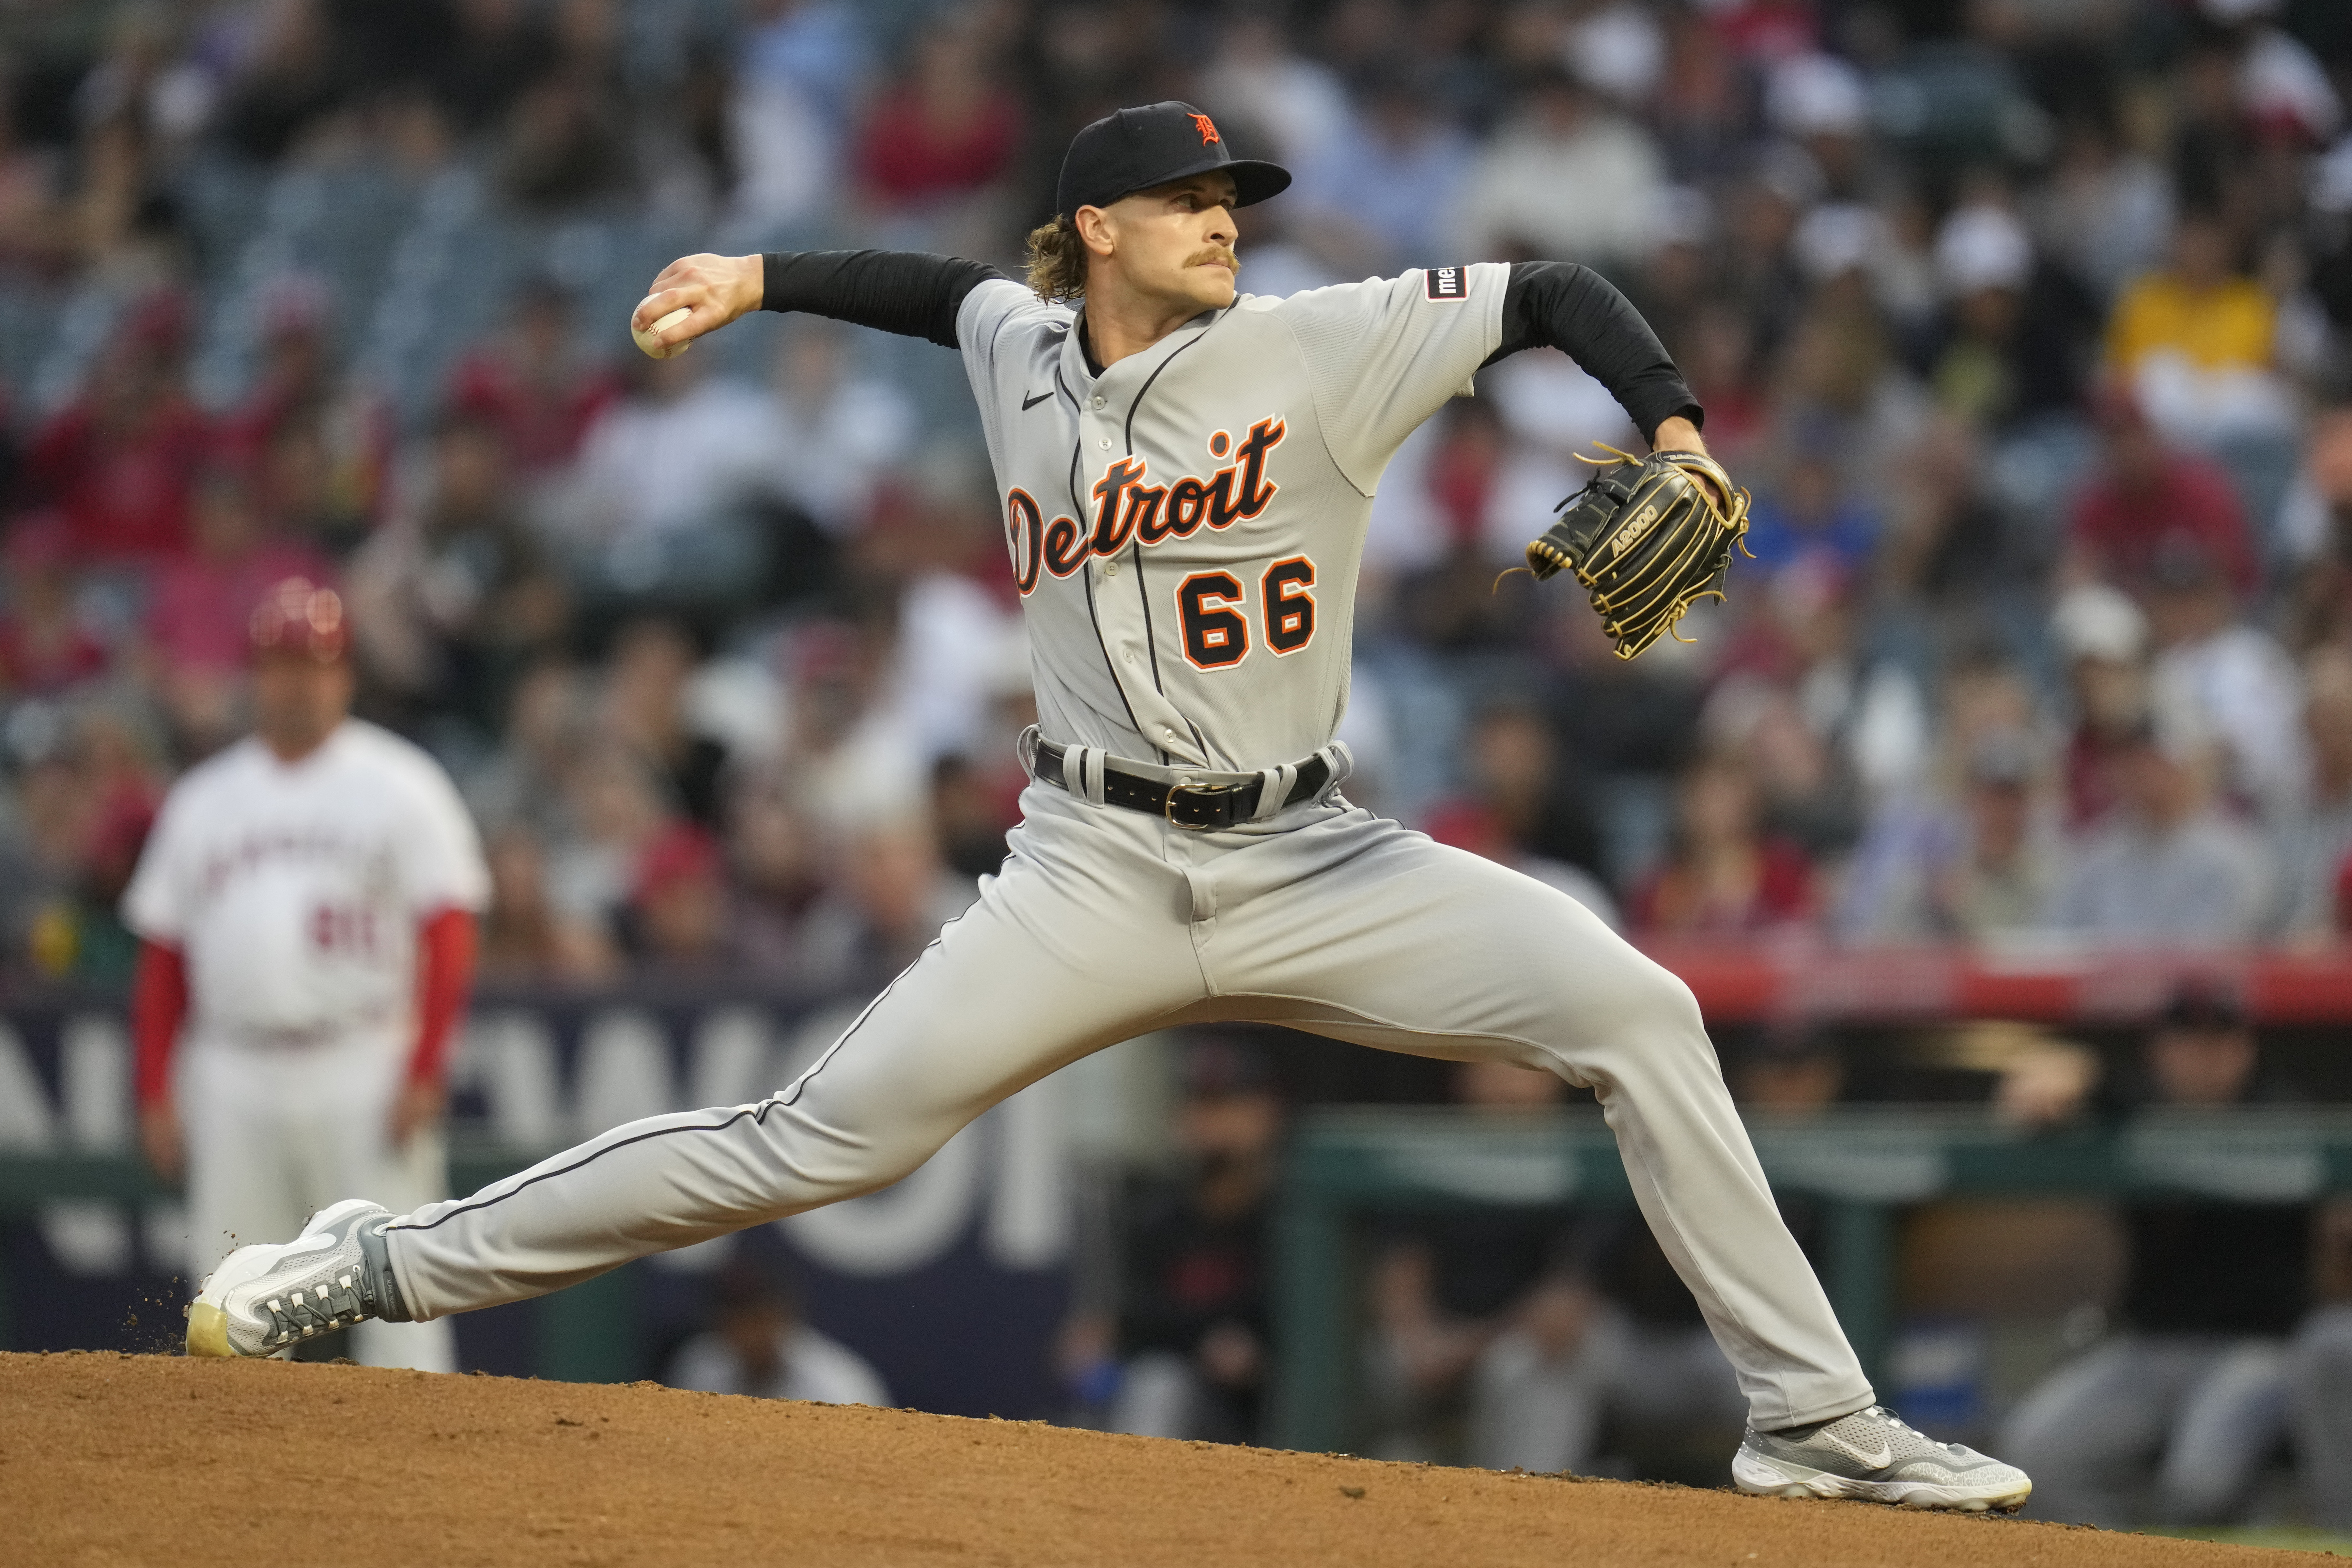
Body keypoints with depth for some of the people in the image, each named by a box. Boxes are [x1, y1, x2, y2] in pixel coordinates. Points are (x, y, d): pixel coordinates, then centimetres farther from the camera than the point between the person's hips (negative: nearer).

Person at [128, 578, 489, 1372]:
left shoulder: (398, 785, 2)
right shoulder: (202, 799, 14)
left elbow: (448, 938, -4)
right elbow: (162, 957, 14)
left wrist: (423, 1073, -14)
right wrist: (155, 1093, 7)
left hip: (363, 1075, -4)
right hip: (231, 1078, 4)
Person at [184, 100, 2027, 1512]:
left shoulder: (1317, 347, -5)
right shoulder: (1024, 353, 4)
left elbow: (1557, 293, -7)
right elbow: (951, 289, 28)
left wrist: (1675, 434, -22)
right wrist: (763, 278, 22)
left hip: (1311, 864, 0)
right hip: (1096, 871, 0)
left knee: (1640, 1013, -16)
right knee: (822, 1139, -9)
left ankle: (1817, 1424, -9)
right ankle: (379, 1266, 0)